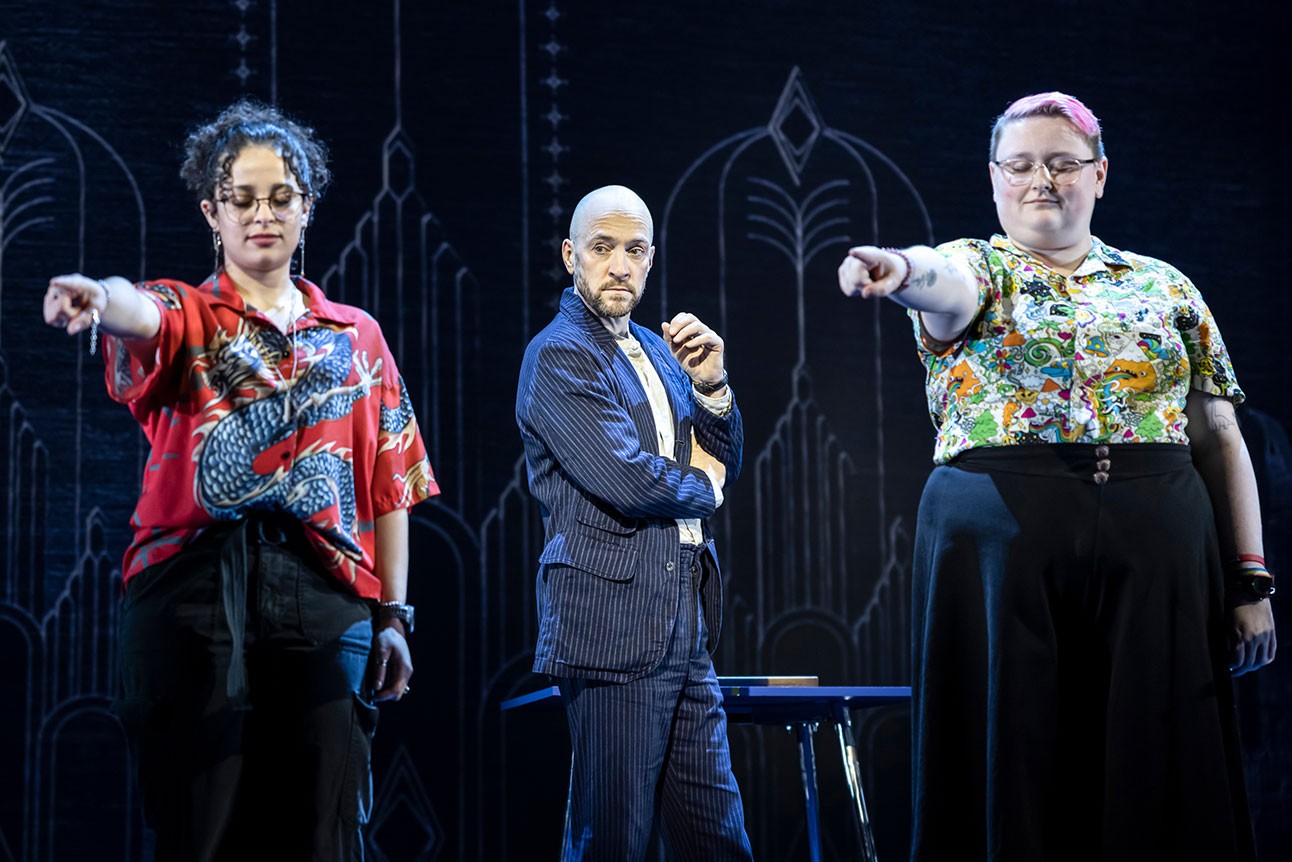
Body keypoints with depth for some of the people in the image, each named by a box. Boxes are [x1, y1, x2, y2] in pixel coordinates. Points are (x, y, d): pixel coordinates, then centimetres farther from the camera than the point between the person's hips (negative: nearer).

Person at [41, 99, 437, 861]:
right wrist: (100, 298, -42)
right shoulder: (186, 317, 9)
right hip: (193, 593, -2)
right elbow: (142, 314, -18)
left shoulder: (357, 336, 17)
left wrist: (394, 615, 7)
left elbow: (390, 486, 15)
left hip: (326, 597, 2)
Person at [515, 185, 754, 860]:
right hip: (614, 625, -8)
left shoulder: (654, 349, 18)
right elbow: (631, 483, -18)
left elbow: (722, 465, 18)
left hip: (685, 623, 8)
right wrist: (701, 487, 2)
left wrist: (710, 386, 0)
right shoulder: (558, 356, -9)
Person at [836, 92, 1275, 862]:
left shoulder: (1165, 287, 14)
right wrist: (902, 269, -44)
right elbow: (947, 281, -19)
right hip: (1001, 541, -2)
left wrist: (1250, 580, 5)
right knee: (1016, 759, -2)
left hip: (1155, 549, 2)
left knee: (1154, 767, 0)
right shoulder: (976, 269, 7)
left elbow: (1219, 437, 13)